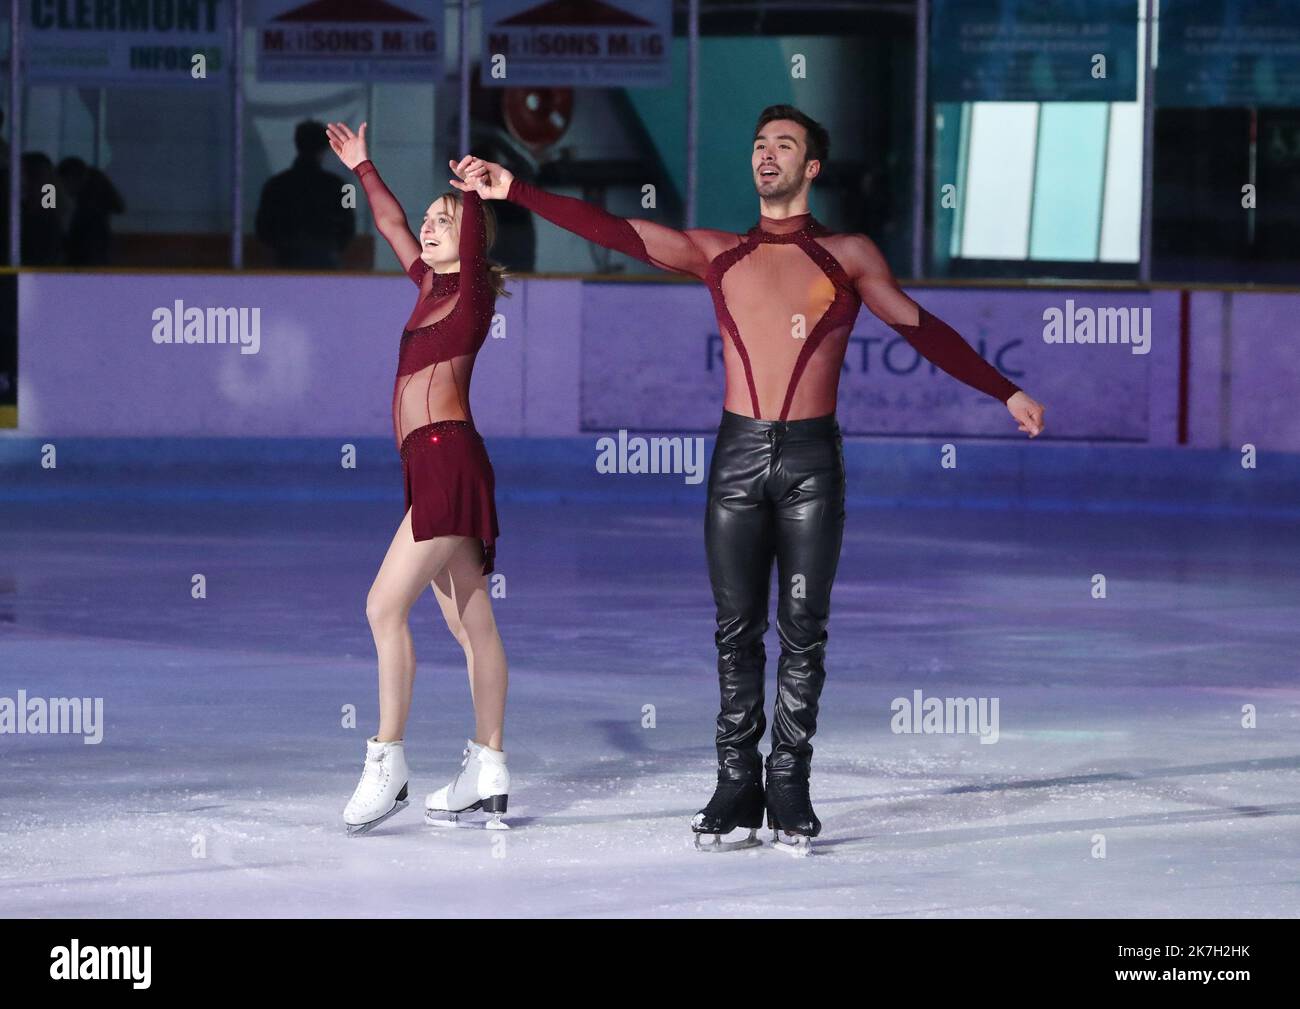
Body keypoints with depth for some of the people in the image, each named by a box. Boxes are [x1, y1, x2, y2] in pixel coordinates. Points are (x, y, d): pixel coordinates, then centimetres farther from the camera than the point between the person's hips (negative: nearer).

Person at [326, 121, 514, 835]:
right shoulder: (432, 283, 20)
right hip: (430, 465, 9)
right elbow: (391, 223, 33)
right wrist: (362, 167, 37)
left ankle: (387, 764, -14)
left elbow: (473, 235, -20)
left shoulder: (472, 288, -1)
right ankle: (488, 777, 7)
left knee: (386, 605, -14)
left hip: (448, 456, -9)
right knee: (470, 622, 7)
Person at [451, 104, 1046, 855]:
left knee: (803, 630, -1)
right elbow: (616, 232, 5)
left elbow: (923, 331, 10)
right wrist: (515, 192, -2)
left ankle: (790, 791, 3)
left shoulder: (849, 257, 7)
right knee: (738, 630, 3)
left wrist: (1005, 391, 6)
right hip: (739, 455, 1)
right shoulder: (717, 253, 10)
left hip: (811, 460, -1)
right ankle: (737, 788, 6)